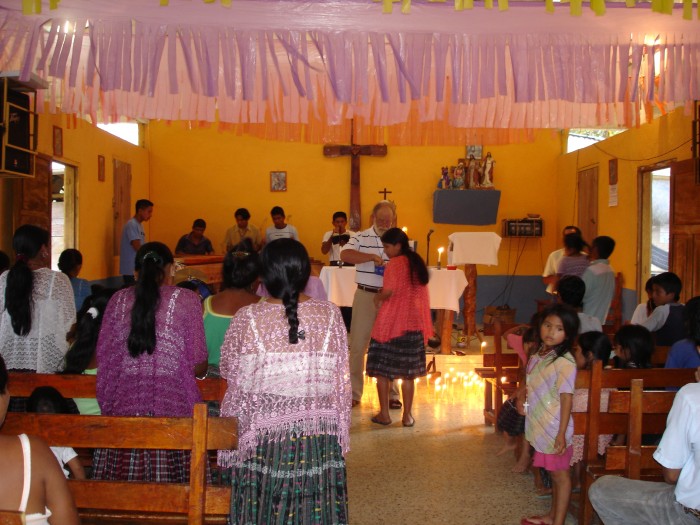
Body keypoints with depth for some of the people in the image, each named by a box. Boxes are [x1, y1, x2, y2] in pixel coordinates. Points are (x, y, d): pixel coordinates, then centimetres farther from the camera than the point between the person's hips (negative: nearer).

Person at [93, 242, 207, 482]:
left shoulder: (119, 300, 8)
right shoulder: (186, 300, 0)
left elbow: (103, 356, 10)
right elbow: (199, 366, -3)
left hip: (123, 408, 3)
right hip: (172, 407, -3)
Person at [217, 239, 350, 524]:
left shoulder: (248, 318, -10)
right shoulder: (330, 314, -5)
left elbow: (228, 369, 3)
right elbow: (341, 378, 0)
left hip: (265, 433, -1)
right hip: (318, 433, 1)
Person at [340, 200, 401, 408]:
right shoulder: (361, 238, -1)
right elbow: (344, 254, -19)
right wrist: (372, 257, -25)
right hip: (365, 295, -1)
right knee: (358, 344, 3)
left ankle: (391, 394, 19)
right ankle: (354, 393, 13)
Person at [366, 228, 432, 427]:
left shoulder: (394, 264, -13)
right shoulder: (418, 263, 9)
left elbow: (389, 291, -22)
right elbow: (419, 292, 13)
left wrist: (378, 297, -3)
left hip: (390, 323, -6)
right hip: (413, 323, 6)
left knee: (382, 369, 6)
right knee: (408, 372, 10)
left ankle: (384, 414, 10)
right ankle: (407, 415, 12)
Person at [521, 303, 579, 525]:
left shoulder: (564, 362, -19)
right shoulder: (538, 356, 4)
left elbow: (566, 399, -19)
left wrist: (562, 434, -20)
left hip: (555, 430, -8)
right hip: (541, 428, 8)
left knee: (560, 475, 6)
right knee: (553, 474, 21)